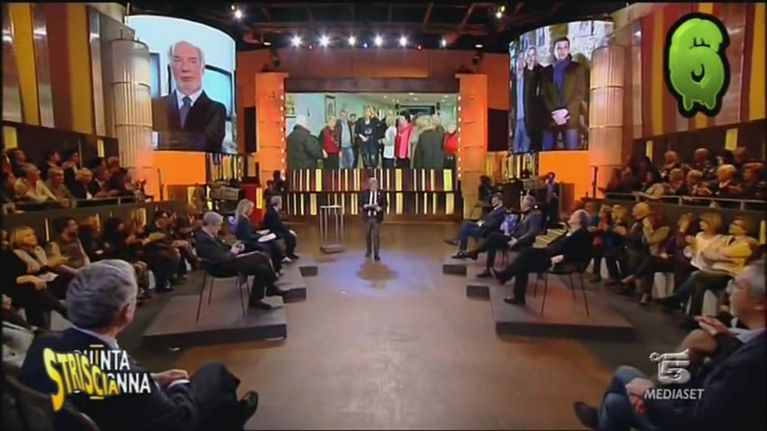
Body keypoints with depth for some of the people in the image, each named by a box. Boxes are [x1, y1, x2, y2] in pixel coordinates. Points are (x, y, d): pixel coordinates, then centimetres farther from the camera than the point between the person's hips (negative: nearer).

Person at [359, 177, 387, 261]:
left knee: (376, 235, -5)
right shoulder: (364, 192, 2)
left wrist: (380, 208, -22)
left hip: (377, 218, -2)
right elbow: (361, 203, 2)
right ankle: (369, 250, 35)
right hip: (367, 217, 2)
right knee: (367, 235, 14)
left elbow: (384, 204, -1)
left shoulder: (381, 193, -1)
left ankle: (376, 254, 0)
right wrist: (367, 206, -19)